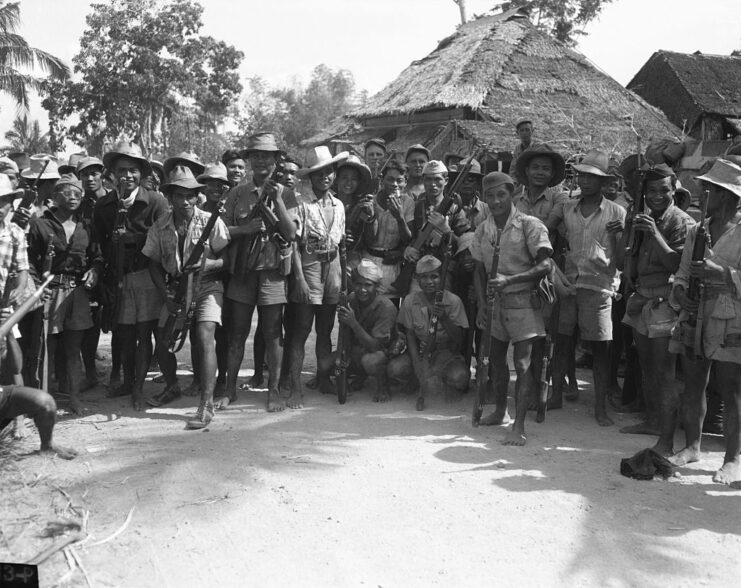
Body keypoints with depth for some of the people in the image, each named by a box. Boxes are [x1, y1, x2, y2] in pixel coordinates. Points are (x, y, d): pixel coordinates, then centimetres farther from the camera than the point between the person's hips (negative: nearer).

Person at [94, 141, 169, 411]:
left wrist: (129, 237, -13)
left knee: (144, 333, 0)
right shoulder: (103, 205, 5)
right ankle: (127, 381, 32)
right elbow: (99, 243, 10)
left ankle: (138, 388, 11)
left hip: (147, 276, -4)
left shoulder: (156, 201, -9)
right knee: (124, 334, 13)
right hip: (118, 278, 4)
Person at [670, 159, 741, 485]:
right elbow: (682, 271, 14)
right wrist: (680, 289, -6)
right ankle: (692, 447, 25)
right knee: (692, 386, 11)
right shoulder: (696, 231, 14)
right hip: (694, 317, 5)